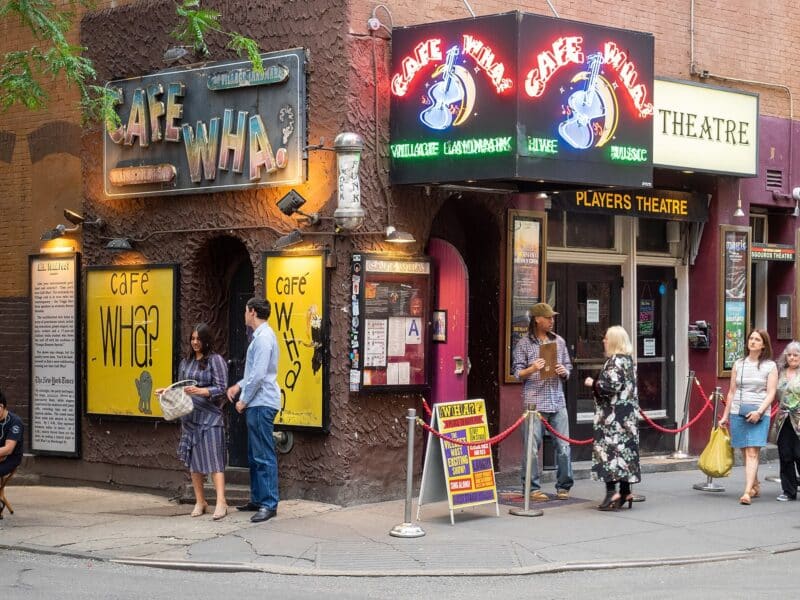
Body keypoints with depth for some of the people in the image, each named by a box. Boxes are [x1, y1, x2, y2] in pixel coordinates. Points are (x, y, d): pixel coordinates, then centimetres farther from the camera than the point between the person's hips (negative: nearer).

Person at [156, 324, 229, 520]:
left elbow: (221, 389, -9)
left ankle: (221, 502, -16)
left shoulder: (215, 360, -3)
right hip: (189, 417, 6)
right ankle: (200, 502, 15)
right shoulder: (185, 362, 15)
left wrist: (199, 391, -22)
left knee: (213, 460, -12)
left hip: (210, 417, -6)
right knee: (193, 461, 7)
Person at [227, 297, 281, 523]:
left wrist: (244, 400, -12)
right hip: (256, 404, 11)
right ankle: (258, 499, 21)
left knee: (264, 456, -10)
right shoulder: (260, 336, 17)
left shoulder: (264, 337, -15)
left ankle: (269, 504, -10)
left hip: (261, 404, -11)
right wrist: (239, 386, 13)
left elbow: (259, 375, -20)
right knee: (255, 455, 15)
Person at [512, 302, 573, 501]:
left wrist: (564, 372, -3)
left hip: (557, 400, 4)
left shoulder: (559, 341, 13)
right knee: (532, 446, -2)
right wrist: (532, 369, -18)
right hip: (534, 401, -4)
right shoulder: (524, 343, 1)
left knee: (563, 445, 2)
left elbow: (568, 368, 19)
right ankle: (532, 488, 5)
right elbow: (517, 373, 0)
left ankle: (563, 486, 12)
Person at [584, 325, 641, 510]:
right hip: (628, 415, 9)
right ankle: (625, 491, 12)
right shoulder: (628, 360, 14)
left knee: (609, 447, -8)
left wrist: (593, 384, -8)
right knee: (625, 449, 10)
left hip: (613, 415, -9)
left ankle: (612, 491, -15)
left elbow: (611, 387, -22)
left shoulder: (615, 362, -15)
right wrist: (597, 384, 19)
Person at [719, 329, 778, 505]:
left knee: (752, 453, -13)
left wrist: (759, 412, -16)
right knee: (745, 453, 8)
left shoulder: (770, 366, 3)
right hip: (737, 412, 4)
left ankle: (747, 492, -20)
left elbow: (771, 393, -3)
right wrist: (725, 415, 14)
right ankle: (756, 486, 24)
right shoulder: (739, 364, 12)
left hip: (759, 413, -4)